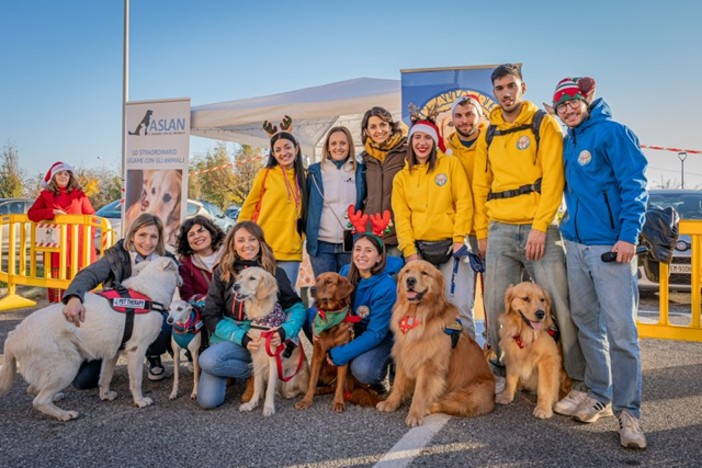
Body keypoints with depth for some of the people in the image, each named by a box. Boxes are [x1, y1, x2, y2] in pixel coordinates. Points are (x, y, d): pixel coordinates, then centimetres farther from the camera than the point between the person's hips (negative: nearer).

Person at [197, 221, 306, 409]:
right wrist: (242, 338, -15)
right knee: (207, 400, -19)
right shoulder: (222, 273, 6)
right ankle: (254, 371, 6)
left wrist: (284, 332, -20)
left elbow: (296, 307, 2)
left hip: (265, 339, -2)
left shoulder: (274, 272, 5)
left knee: (208, 361, -29)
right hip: (230, 338, 2)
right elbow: (211, 316, 1)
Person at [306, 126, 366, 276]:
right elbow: (306, 203, 8)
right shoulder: (315, 171, 5)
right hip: (322, 244, 0)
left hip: (351, 244, 0)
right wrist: (307, 232, 0)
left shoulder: (359, 171, 6)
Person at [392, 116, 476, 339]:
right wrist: (410, 252, -5)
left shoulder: (451, 164, 6)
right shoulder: (401, 177, 12)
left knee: (459, 305, -9)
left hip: (450, 245, -2)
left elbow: (464, 203, 0)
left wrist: (459, 239, -8)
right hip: (418, 248, 2)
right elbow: (401, 217, 5)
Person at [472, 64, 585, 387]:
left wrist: (540, 227, -14)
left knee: (560, 305, -5)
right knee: (496, 307, 5)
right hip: (499, 231, 4)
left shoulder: (544, 124, 3)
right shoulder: (488, 135, 16)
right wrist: (482, 233, 9)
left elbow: (553, 177, -7)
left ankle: (579, 380, 7)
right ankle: (504, 375, 19)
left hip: (540, 228, -4)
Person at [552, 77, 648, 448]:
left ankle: (628, 410, 5)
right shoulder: (567, 142, 15)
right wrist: (570, 224, 12)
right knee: (586, 321, 11)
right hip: (576, 243, 7)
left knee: (620, 329, -6)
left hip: (610, 245, -7)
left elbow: (634, 186, -10)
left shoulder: (612, 132, -4)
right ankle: (598, 394, 25)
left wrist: (629, 235, -18)